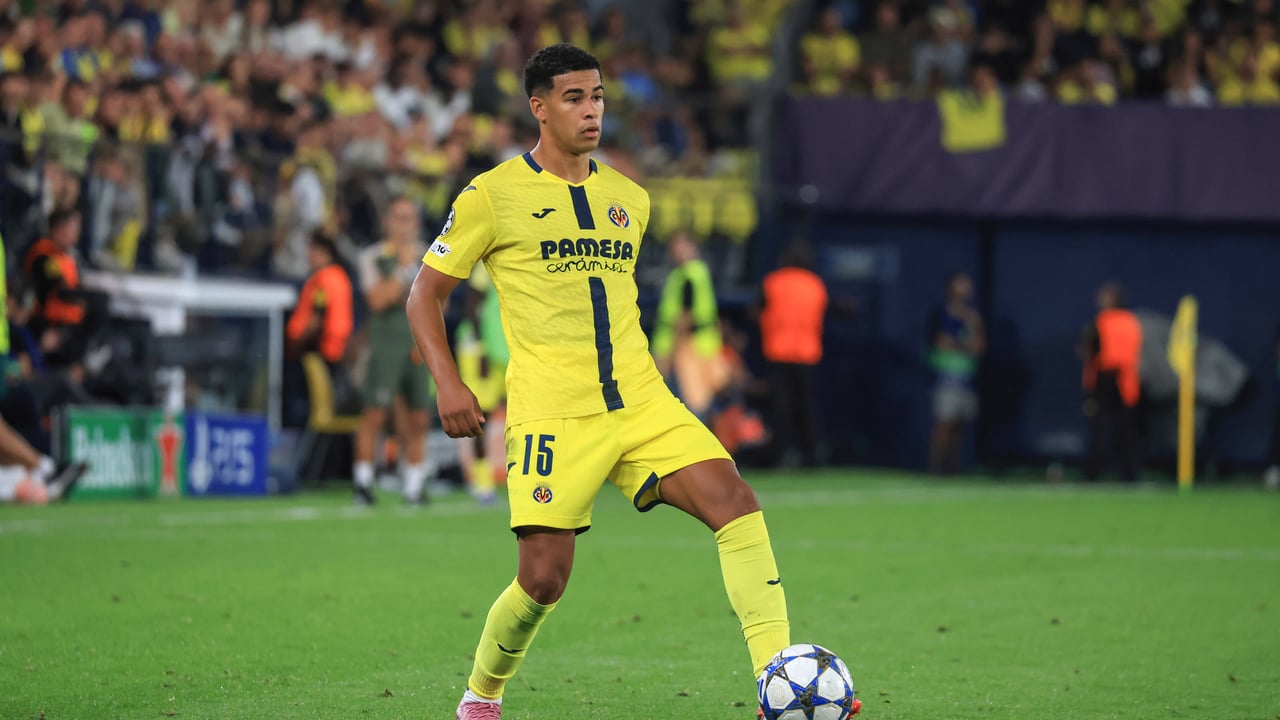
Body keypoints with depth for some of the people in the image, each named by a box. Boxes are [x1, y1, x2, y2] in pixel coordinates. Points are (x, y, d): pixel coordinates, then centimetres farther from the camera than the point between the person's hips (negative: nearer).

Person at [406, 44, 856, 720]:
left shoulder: (629, 199, 15)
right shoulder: (492, 195, -1)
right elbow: (425, 294, 4)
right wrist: (447, 382, -9)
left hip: (641, 404, 4)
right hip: (551, 414, -4)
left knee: (735, 501, -17)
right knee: (545, 576, -9)